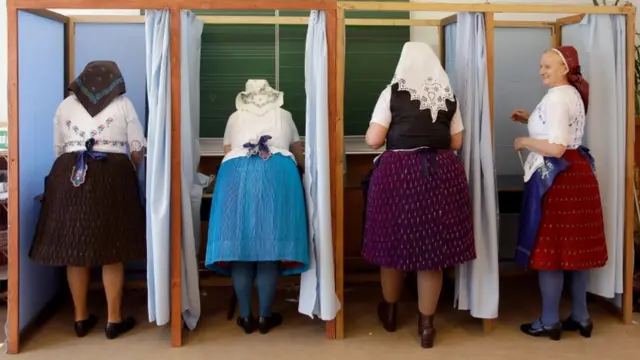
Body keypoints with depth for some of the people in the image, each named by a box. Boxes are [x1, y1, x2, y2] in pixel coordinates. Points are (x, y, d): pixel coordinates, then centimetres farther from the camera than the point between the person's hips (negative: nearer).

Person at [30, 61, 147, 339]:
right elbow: (137, 150, 5)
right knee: (112, 251, 4)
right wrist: (129, 172, 24)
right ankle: (114, 320, 7)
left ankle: (81, 318, 15)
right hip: (111, 176, -2)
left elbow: (58, 149, 13)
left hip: (70, 175, 2)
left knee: (74, 248, 9)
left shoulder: (66, 105, 13)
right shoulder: (122, 104, 7)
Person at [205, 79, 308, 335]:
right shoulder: (284, 115, 24)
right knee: (270, 247, 1)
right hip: (277, 175, -1)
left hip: (236, 176, 1)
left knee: (239, 246, 3)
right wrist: (303, 166, 57)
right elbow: (298, 153, 36)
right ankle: (265, 317, 5)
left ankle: (246, 317, 7)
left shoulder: (235, 117, 24)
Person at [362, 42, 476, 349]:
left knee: (395, 240, 14)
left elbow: (373, 140, -6)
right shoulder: (449, 96, 6)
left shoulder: (393, 92, -3)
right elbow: (456, 142, 11)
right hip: (441, 173, 2)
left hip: (398, 173, -2)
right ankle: (426, 325, 15)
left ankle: (390, 312, 32)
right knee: (433, 244, 7)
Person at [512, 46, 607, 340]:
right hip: (578, 173, 10)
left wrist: (524, 141, -9)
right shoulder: (574, 94, 16)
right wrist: (531, 120, 20)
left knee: (550, 247, -1)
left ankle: (549, 322, 8)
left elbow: (555, 147, -23)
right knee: (574, 246, 14)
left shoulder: (556, 97, -16)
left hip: (555, 177, -10)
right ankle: (580, 317, 22)